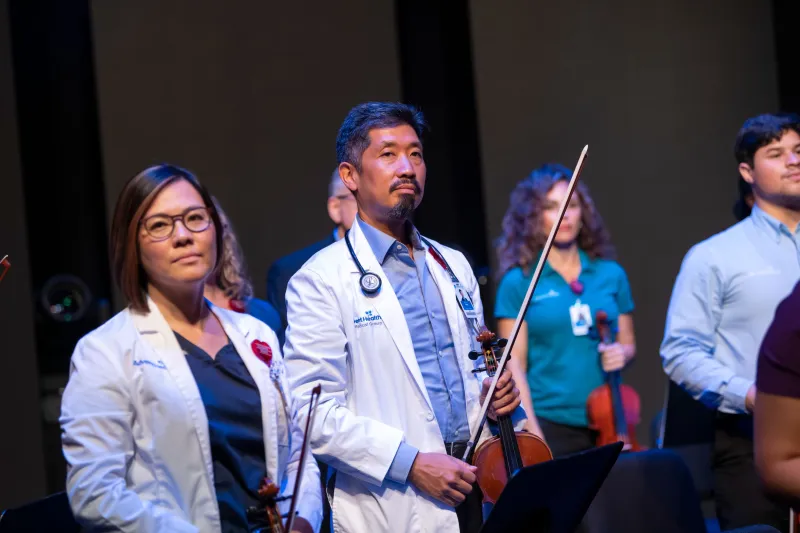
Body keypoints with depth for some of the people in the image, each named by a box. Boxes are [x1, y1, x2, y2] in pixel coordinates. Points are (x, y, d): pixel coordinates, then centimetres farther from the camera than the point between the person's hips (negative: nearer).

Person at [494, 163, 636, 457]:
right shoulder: (519, 282, 0)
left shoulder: (611, 275, 8)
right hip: (550, 426, -3)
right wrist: (533, 434, -10)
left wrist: (622, 354, -6)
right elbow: (514, 363, -3)